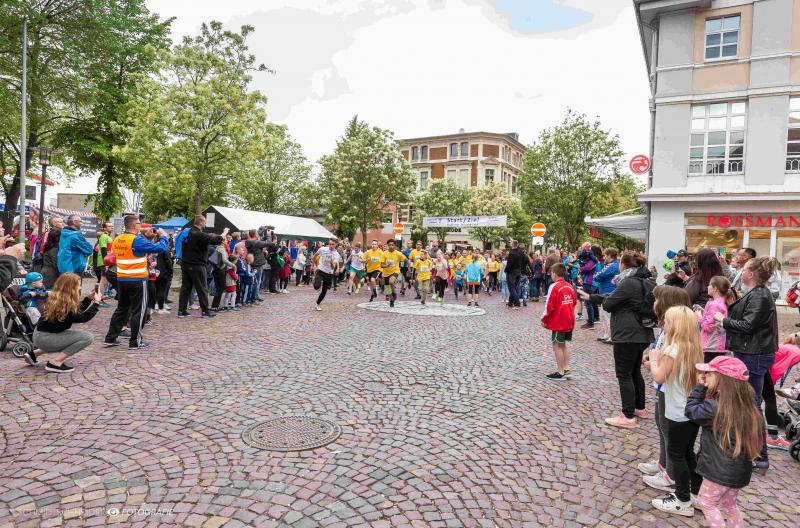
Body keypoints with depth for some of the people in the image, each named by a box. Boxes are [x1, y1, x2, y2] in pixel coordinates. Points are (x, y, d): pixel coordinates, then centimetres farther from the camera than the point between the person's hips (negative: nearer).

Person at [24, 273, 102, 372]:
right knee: (87, 337, -16)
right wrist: (96, 302, -10)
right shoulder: (65, 304, -23)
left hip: (39, 335, 10)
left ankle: (34, 354, 23)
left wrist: (89, 299, 10)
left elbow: (77, 311, 15)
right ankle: (55, 363, -15)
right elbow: (83, 318, -16)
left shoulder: (57, 299, 4)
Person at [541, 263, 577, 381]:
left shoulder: (555, 287, -15)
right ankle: (566, 369, 20)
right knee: (563, 345, 18)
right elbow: (574, 302, 14)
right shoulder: (570, 287, 7)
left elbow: (550, 306, -16)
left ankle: (560, 373, 5)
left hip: (558, 322, -8)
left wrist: (544, 319, -4)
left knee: (557, 345, 1)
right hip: (569, 321, 8)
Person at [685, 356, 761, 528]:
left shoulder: (716, 407, -26)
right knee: (729, 504, 27)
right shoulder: (745, 404, -2)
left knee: (706, 502, 13)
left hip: (721, 470, -8)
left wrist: (699, 386, -10)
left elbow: (691, 411, -13)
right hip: (739, 469, 8)